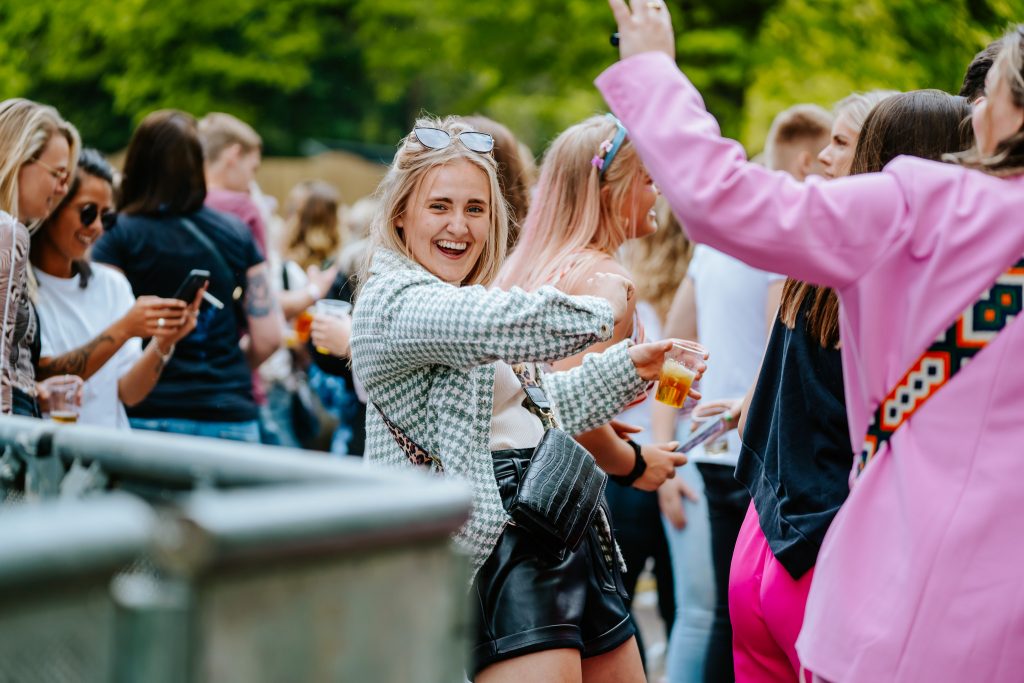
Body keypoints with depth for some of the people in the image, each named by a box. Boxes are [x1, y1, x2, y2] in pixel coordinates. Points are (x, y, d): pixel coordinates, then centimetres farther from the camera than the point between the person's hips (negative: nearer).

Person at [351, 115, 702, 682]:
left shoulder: (471, 298, 20)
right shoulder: (393, 300, -12)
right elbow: (509, 324, -28)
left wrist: (628, 367, 21)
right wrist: (603, 310, -10)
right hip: (501, 538, -10)